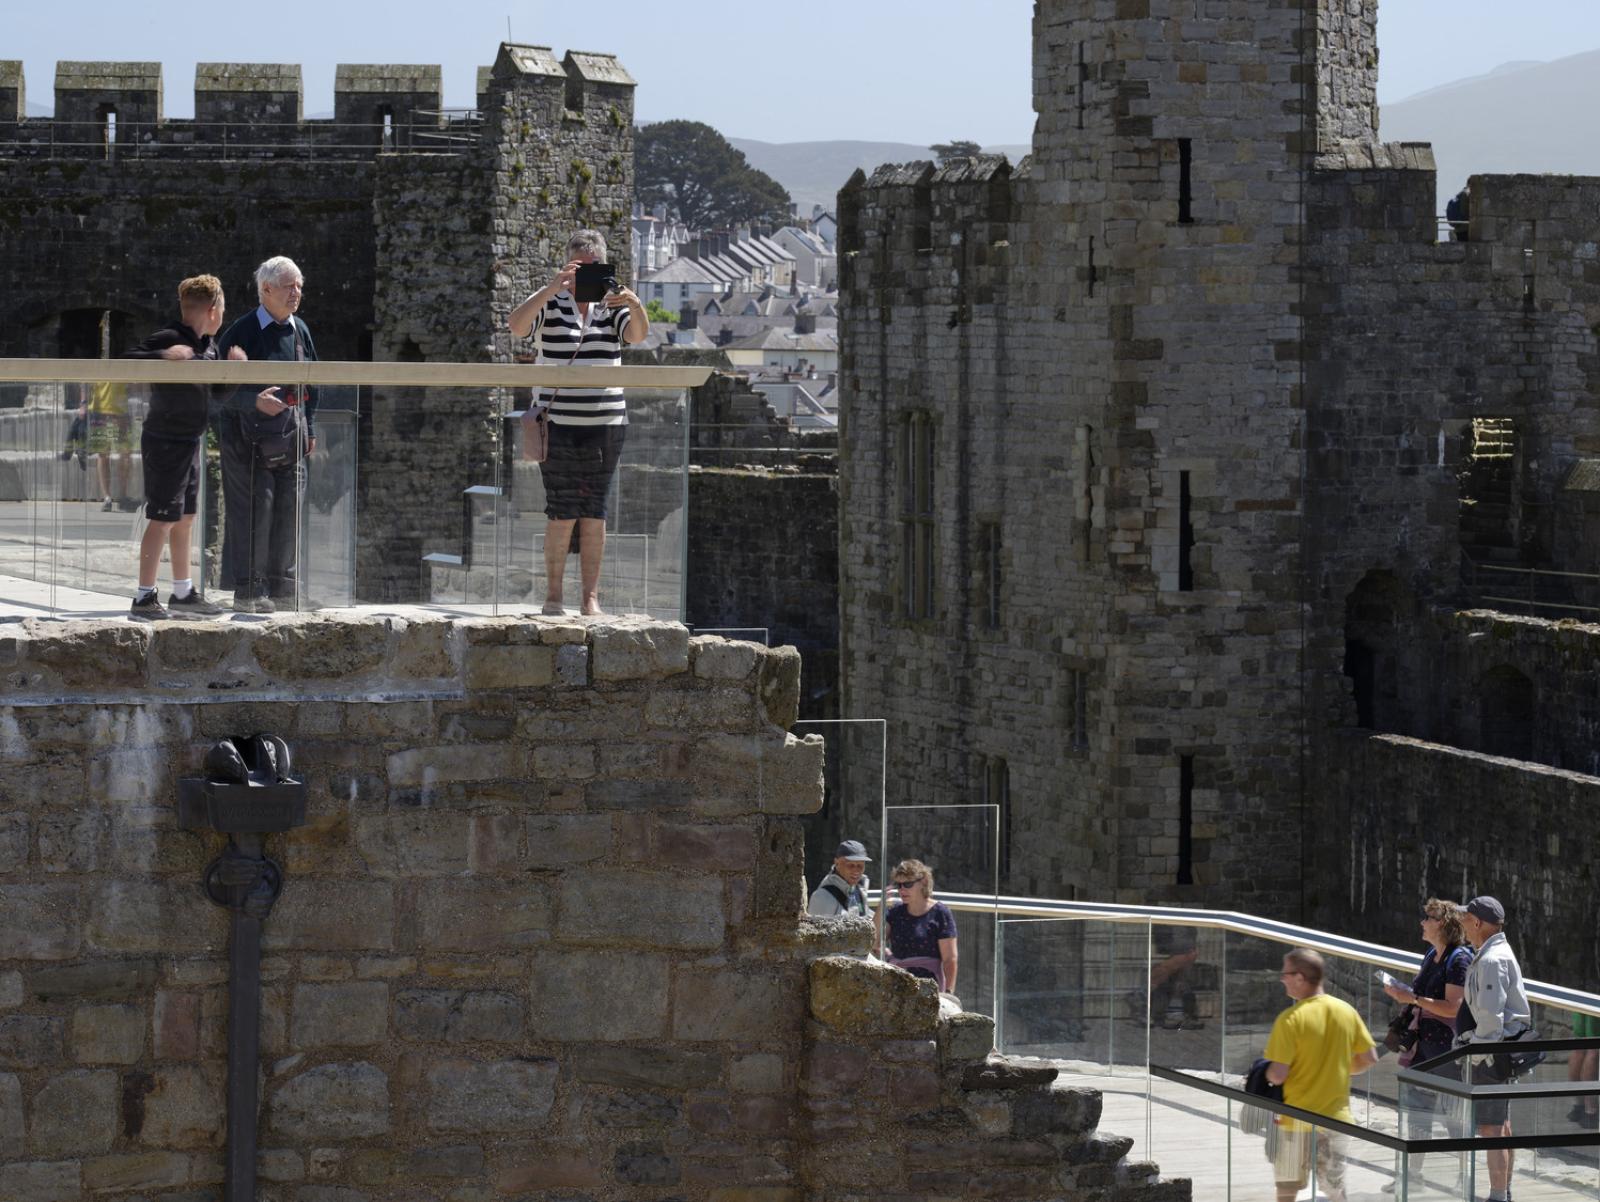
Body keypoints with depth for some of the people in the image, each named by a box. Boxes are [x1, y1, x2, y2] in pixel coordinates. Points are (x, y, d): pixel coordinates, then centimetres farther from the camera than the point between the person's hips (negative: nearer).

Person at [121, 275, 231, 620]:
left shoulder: (208, 345, 11)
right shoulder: (169, 339, -17)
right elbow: (126, 363, -27)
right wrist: (164, 356, -37)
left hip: (191, 442, 9)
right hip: (166, 443, -9)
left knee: (186, 517, 15)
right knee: (163, 520, -8)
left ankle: (183, 593, 24)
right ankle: (144, 598, -4)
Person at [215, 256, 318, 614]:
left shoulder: (300, 331, 12)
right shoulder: (242, 332, -8)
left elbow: (311, 383, 22)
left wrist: (310, 429, 17)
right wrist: (255, 400, -27)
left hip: (291, 436, 6)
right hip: (250, 436, -6)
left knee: (289, 509, 6)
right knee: (252, 511, -8)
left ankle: (280, 581, 16)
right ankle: (248, 589, -3)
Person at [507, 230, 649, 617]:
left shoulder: (611, 304, 9)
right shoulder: (550, 303, 1)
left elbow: (638, 335, -8)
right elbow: (517, 325, -18)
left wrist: (634, 305, -29)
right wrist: (552, 289, -31)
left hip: (605, 425, 2)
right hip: (558, 422, -2)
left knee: (595, 512, 2)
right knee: (563, 512, -5)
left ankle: (592, 596, 5)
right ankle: (552, 595, 3)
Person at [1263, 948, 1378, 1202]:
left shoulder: (1291, 1019, -16)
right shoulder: (1347, 1012, 0)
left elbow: (1277, 1075, -18)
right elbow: (1369, 1059, 6)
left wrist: (1263, 1068, 4)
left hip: (1296, 1121, -4)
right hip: (1336, 1116, 4)